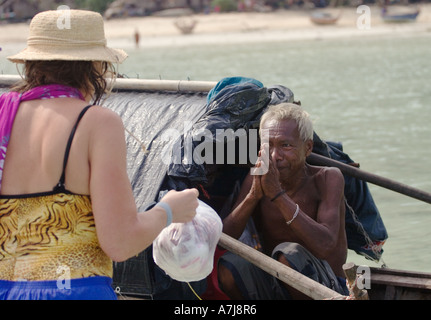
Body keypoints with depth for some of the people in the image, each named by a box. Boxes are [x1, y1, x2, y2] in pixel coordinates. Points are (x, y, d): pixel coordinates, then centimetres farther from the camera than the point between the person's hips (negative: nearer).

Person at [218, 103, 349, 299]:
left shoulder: (328, 178, -9)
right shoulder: (255, 181, 2)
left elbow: (325, 246, -27)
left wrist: (278, 194, -29)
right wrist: (253, 195, -25)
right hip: (272, 287, 3)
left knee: (289, 254, -32)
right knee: (227, 265, -24)